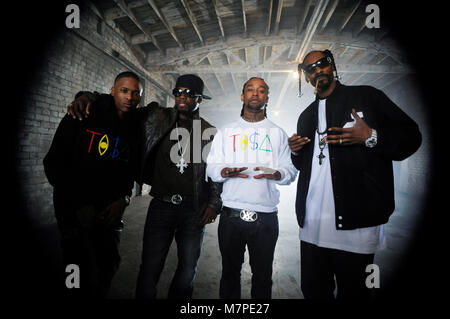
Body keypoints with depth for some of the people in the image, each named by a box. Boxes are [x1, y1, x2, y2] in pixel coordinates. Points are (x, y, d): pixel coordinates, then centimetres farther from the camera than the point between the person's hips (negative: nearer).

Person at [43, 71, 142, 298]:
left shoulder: (135, 130, 4)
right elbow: (54, 164, -10)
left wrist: (124, 199, -6)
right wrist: (78, 205, -16)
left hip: (110, 212, 5)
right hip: (75, 211, -4)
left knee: (108, 266, 16)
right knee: (85, 275, -6)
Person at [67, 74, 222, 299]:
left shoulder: (210, 133, 5)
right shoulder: (157, 117, 2)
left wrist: (214, 203, 1)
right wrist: (87, 97, -10)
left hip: (194, 211, 1)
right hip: (161, 205, 0)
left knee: (187, 270, 13)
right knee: (150, 268, 5)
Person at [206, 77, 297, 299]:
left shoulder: (278, 133, 10)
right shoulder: (226, 131, 11)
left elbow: (291, 171, 4)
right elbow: (211, 166, 6)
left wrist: (276, 174, -18)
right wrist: (225, 171, -17)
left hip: (266, 218, 0)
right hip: (231, 215, 1)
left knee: (262, 275, 12)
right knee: (230, 272, 15)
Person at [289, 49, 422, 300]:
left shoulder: (366, 96, 5)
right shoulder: (306, 116, 19)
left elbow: (411, 136, 1)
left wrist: (371, 137, -16)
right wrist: (296, 152, 4)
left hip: (355, 223, -4)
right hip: (312, 224, 5)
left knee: (353, 293, 7)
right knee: (313, 291, 13)